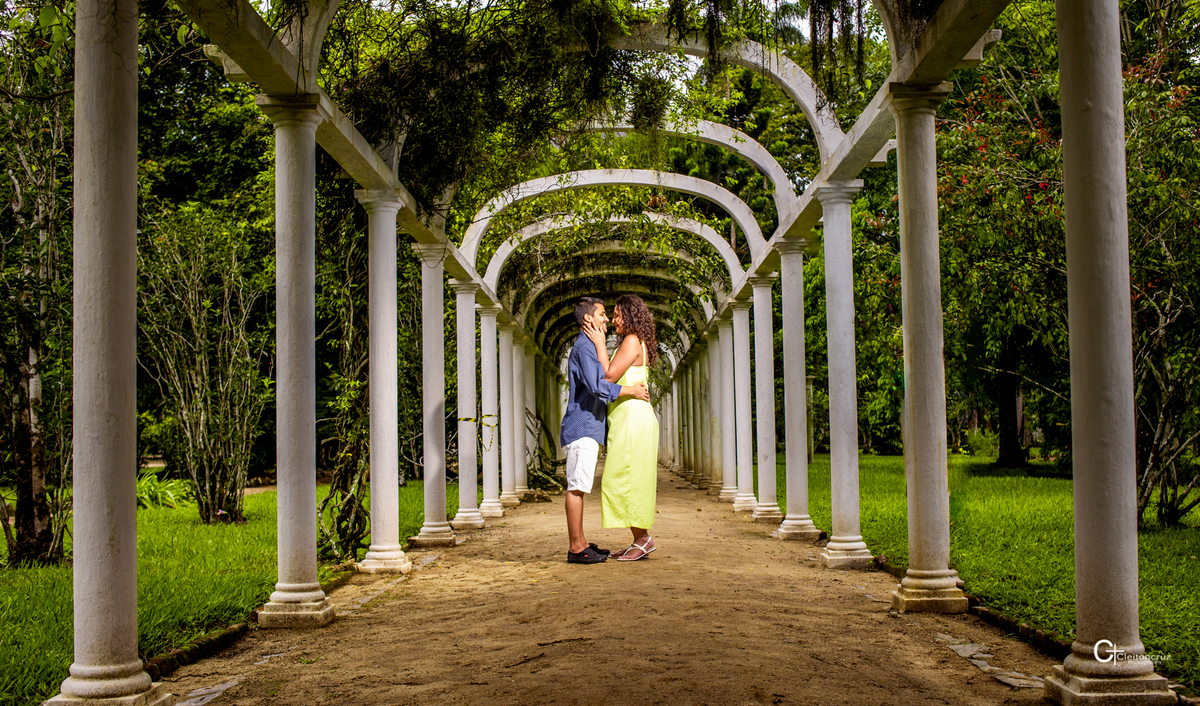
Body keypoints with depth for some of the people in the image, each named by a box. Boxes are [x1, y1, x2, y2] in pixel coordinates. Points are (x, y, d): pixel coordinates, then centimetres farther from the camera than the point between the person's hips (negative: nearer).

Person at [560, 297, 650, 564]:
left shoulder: (590, 347, 21)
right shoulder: (583, 348, -12)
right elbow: (597, 386, -23)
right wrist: (631, 390, -15)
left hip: (588, 429, 11)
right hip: (581, 428, -11)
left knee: (579, 488, 11)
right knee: (576, 487, -9)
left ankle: (580, 543, 16)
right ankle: (576, 547, -9)